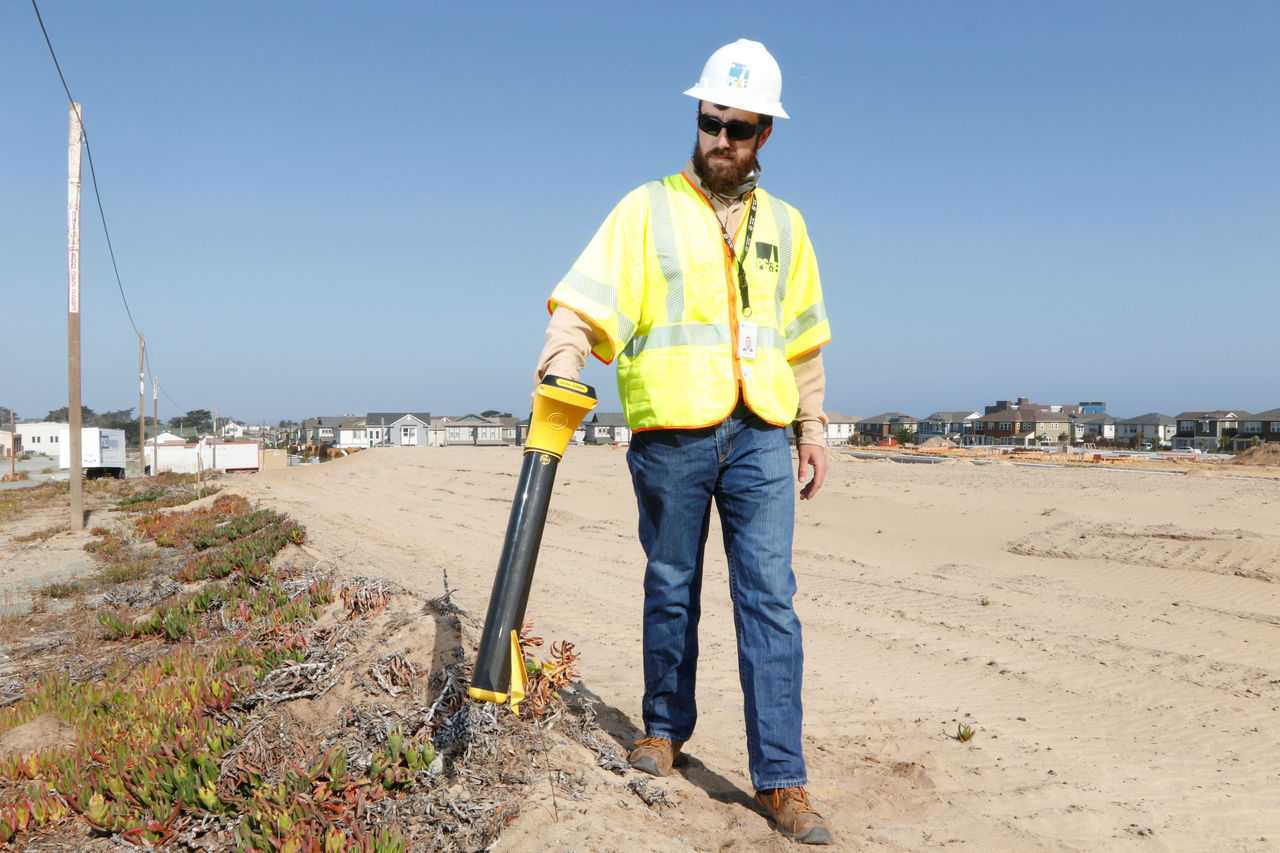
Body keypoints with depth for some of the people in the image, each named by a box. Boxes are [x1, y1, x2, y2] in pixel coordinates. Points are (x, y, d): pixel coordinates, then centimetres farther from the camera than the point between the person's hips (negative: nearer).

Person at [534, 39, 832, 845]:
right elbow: (587, 303, -5)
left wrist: (813, 427, 15)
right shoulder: (647, 209, 4)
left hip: (760, 436, 2)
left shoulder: (783, 225, 14)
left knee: (770, 598, -3)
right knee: (672, 591, 10)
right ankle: (666, 726, 31)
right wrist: (560, 369, -24)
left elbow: (803, 340, 19)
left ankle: (780, 779, 4)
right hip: (671, 436, -2)